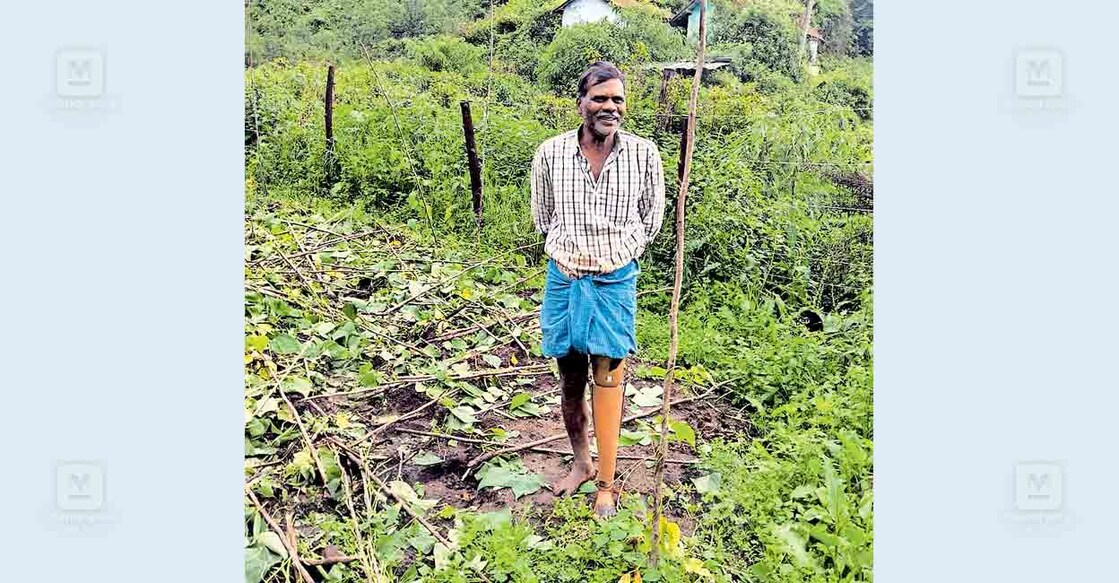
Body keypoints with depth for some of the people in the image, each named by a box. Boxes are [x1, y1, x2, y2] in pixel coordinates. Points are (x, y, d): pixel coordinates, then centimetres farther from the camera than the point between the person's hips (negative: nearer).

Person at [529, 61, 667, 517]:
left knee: (608, 377, 2)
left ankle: (606, 481, 13)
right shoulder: (550, 153, -4)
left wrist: (621, 253, 7)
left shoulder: (644, 154, -5)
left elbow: (652, 217, 9)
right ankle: (581, 463, 31)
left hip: (615, 280, -1)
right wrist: (569, 251, 10)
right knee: (571, 379, 11)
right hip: (564, 277, 2)